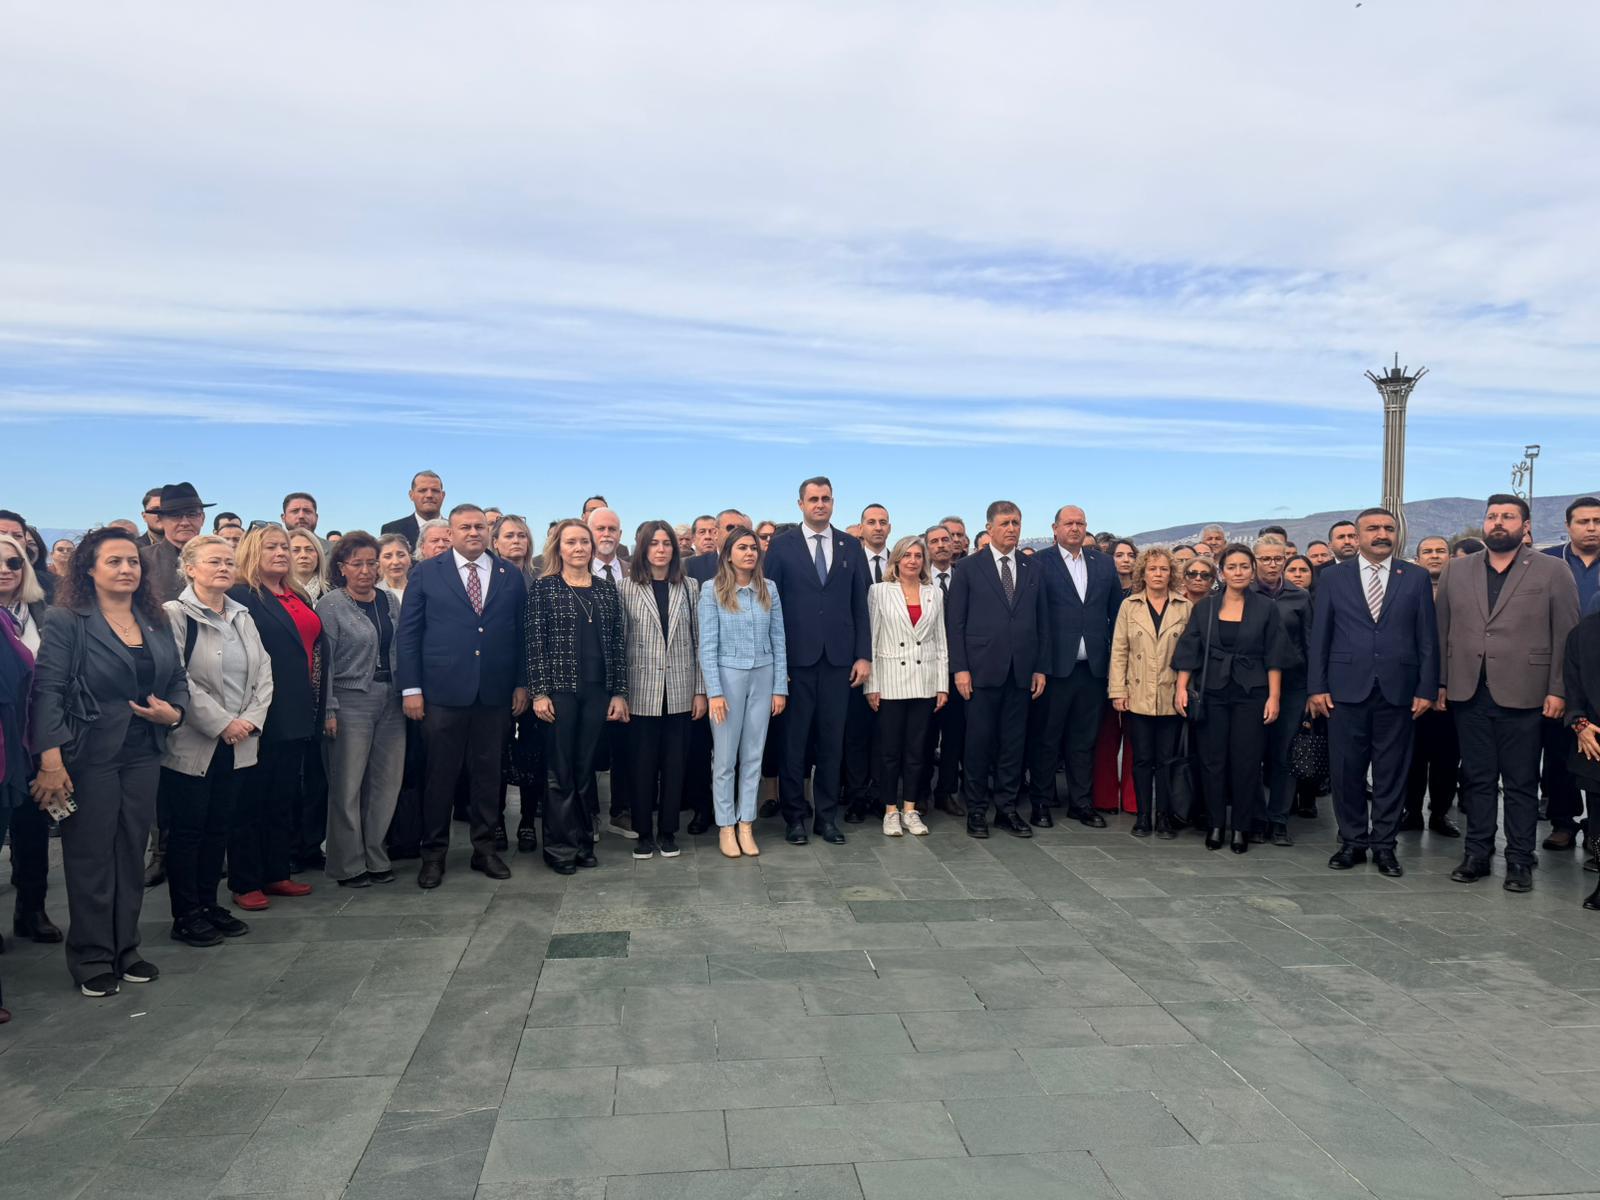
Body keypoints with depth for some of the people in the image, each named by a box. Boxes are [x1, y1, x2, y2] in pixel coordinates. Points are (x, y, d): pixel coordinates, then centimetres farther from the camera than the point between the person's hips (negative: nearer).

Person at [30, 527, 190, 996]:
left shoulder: (156, 623, 9)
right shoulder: (67, 622, -7)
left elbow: (179, 679, 15)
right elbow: (47, 692, -13)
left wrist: (174, 711, -6)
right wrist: (51, 760, -19)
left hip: (143, 755, 5)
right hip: (89, 757, -5)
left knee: (132, 853, 10)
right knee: (90, 857, 5)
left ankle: (125, 949, 24)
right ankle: (92, 959, 17)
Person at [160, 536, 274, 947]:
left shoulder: (242, 616, 12)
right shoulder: (175, 614, -8)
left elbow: (263, 672, 9)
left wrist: (251, 719, -5)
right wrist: (222, 723, -16)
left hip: (237, 742, 6)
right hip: (192, 743, -6)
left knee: (218, 826, 13)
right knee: (187, 829, 3)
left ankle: (209, 904, 24)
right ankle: (185, 916, 13)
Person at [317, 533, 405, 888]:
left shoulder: (391, 601, 10)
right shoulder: (330, 605, -4)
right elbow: (323, 662, -6)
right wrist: (329, 710, -11)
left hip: (392, 700, 5)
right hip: (352, 700, -5)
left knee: (385, 783, 7)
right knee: (347, 786, -1)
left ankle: (375, 857, 19)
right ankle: (348, 865, 11)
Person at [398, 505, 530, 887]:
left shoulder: (511, 576, 8)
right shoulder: (427, 572, 3)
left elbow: (521, 633, 9)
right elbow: (408, 632, 1)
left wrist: (521, 683, 4)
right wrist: (410, 687, -5)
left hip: (495, 694, 2)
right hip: (443, 693, -2)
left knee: (488, 773, 10)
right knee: (440, 775, 6)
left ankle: (485, 848, 23)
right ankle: (433, 853, 19)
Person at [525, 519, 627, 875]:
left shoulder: (607, 589, 9)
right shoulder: (544, 587, 0)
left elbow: (618, 643, 8)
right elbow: (534, 642, -4)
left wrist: (619, 692, 3)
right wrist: (539, 692, -10)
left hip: (598, 691, 3)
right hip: (559, 689, -3)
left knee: (585, 769, 9)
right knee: (560, 772, 3)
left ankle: (583, 842, 20)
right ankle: (561, 846, 14)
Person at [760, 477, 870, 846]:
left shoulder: (851, 546, 9)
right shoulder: (782, 546, 2)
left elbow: (860, 604, 8)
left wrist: (863, 655, 3)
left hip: (838, 658, 2)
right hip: (796, 656, -2)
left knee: (832, 739, 7)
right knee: (794, 740, 4)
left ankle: (827, 815, 18)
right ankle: (794, 816, 16)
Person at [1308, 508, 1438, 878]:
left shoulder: (1416, 578, 7)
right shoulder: (1332, 577, 5)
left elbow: (1427, 638, 5)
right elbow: (1319, 635, 4)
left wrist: (1427, 689, -1)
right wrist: (1317, 686, -2)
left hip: (1397, 689, 1)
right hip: (1346, 688, 0)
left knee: (1392, 771, 6)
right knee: (1347, 770, 4)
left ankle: (1384, 844, 17)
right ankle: (1352, 841, 17)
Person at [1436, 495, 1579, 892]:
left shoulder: (1553, 571, 2)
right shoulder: (1456, 572, 10)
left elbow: (1566, 635, -1)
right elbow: (1442, 632, 10)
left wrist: (1558, 690, -6)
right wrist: (1440, 683, 6)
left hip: (1522, 694, -2)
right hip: (1468, 694, 2)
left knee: (1521, 782, 5)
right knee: (1477, 778, 9)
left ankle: (1519, 860, 14)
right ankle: (1477, 853, 17)